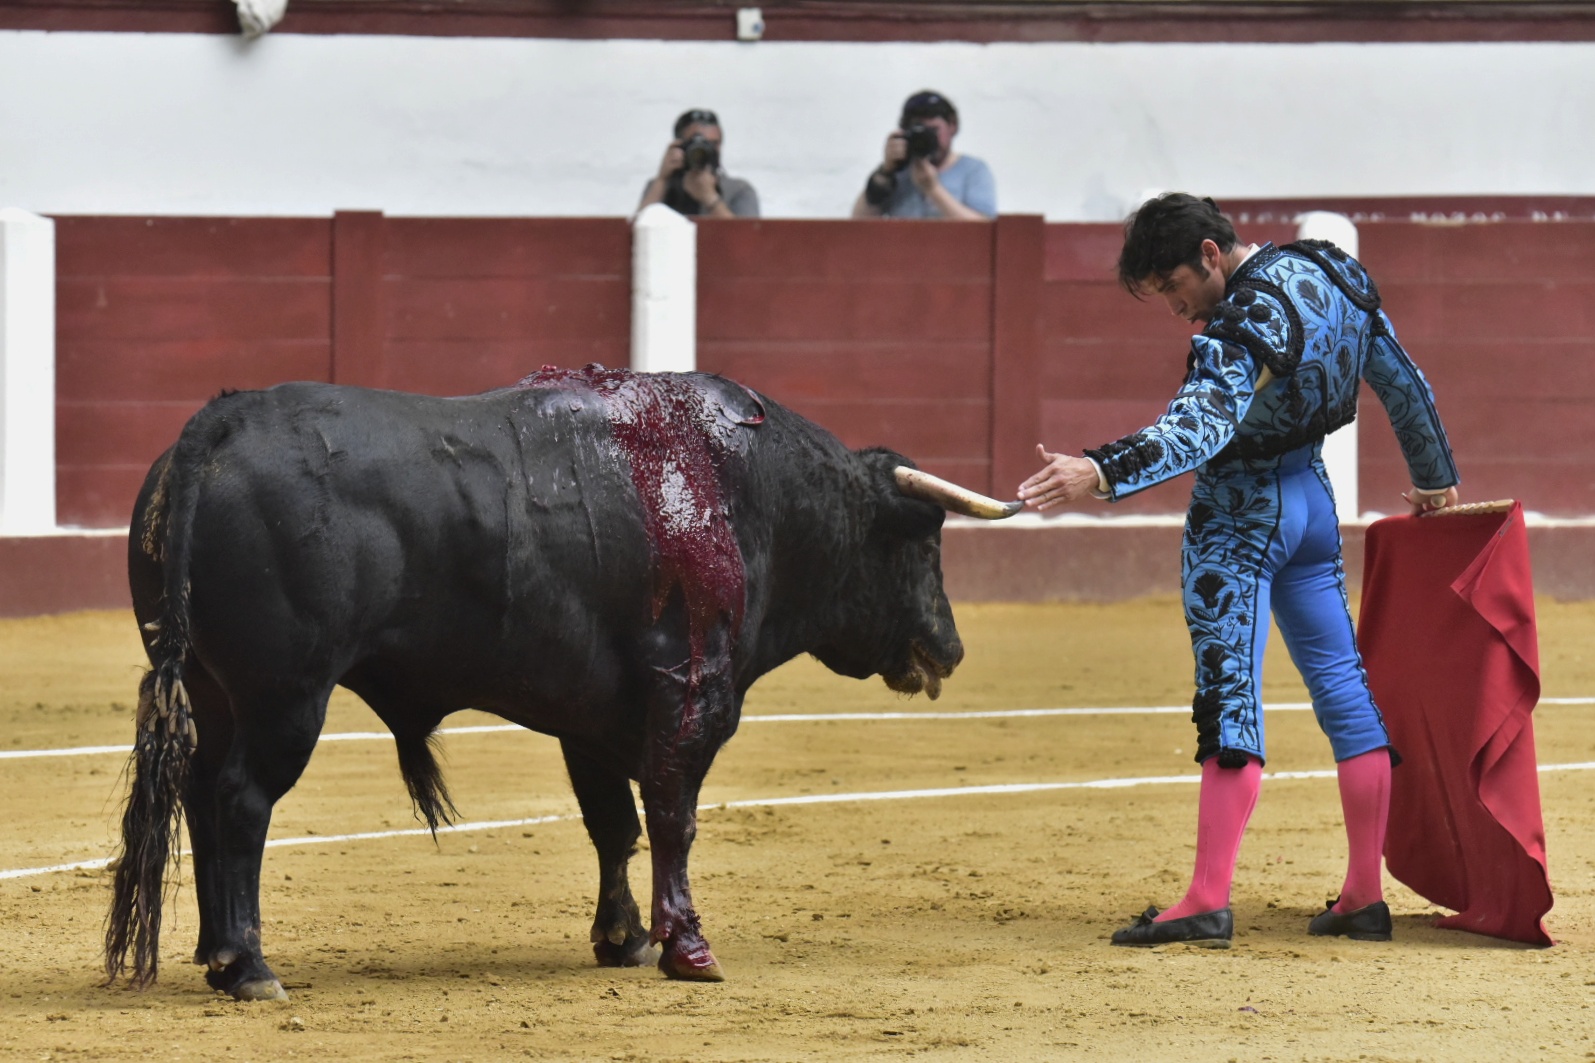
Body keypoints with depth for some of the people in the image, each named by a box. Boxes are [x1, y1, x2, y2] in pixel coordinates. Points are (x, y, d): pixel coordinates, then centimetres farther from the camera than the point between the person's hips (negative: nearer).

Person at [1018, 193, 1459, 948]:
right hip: (1312, 497, 9)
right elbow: (1403, 381, 13)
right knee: (1341, 684, 11)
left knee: (1229, 700, -9)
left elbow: (1200, 427, -39)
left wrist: (1099, 473, -51)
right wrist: (1435, 479, 26)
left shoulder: (1240, 328, -24)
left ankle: (1208, 903, -12)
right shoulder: (1333, 275, 3)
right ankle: (1365, 898, 14)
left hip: (1238, 517, -9)